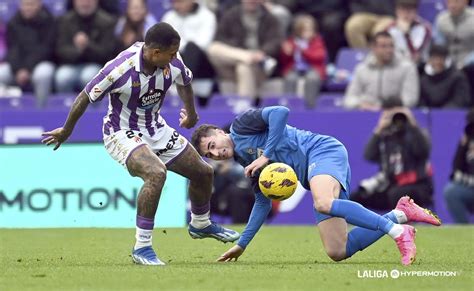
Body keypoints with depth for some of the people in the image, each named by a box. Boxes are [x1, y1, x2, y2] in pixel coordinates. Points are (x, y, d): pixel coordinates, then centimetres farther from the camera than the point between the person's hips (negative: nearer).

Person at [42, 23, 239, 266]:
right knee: (156, 172, -35)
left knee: (203, 173, 12)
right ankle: (142, 247, -25)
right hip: (122, 134, -7)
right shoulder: (121, 69, -31)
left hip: (156, 128, 7)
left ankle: (200, 225, 44)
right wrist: (66, 131, -3)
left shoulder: (173, 63, -14)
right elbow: (85, 97, -17)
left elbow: (185, 82, 12)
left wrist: (190, 113, 30)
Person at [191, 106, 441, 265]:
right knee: (337, 252, -9)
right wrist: (242, 244, 27)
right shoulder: (245, 162, 24)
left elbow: (280, 112, -14)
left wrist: (266, 155, -13)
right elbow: (263, 203, 28)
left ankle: (397, 231, -35)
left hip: (322, 150, -8)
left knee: (323, 204, -39)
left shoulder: (241, 124, 2)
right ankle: (400, 214, 0)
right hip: (315, 171, 8)